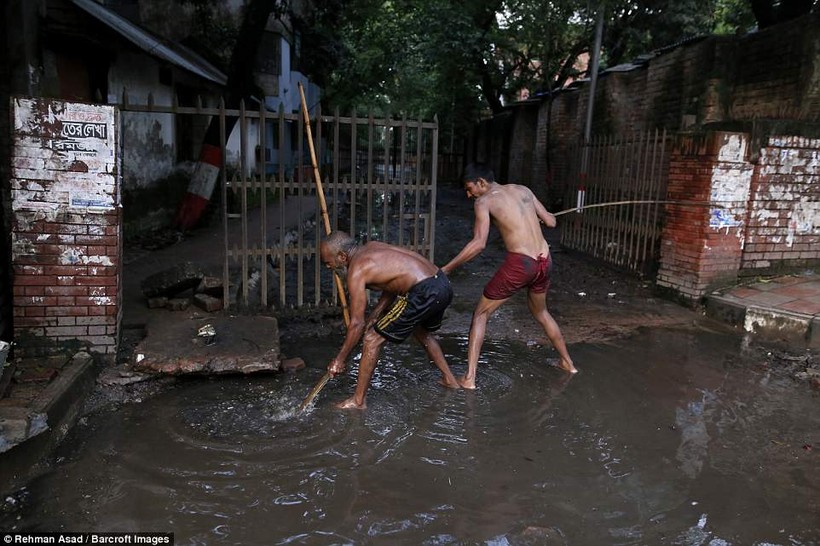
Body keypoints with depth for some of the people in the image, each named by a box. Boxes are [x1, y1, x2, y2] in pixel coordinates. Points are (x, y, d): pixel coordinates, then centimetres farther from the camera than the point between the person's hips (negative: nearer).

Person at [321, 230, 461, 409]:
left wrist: (340, 359, 4)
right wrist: (372, 318, 22)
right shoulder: (372, 246, 17)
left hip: (424, 293, -9)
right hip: (443, 283, 10)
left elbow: (357, 323, -6)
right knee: (421, 332, 36)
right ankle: (449, 379, 48)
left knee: (372, 340, 1)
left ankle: (358, 401, 10)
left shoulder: (356, 271, -7)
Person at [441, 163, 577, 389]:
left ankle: (469, 377, 5)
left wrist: (446, 269, -11)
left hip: (520, 262, -6)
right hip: (544, 261, 6)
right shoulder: (523, 190, 15)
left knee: (481, 313, 10)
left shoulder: (484, 201, -1)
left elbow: (479, 243, -14)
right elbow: (551, 221, 17)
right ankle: (567, 362, 44)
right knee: (540, 312, 33)